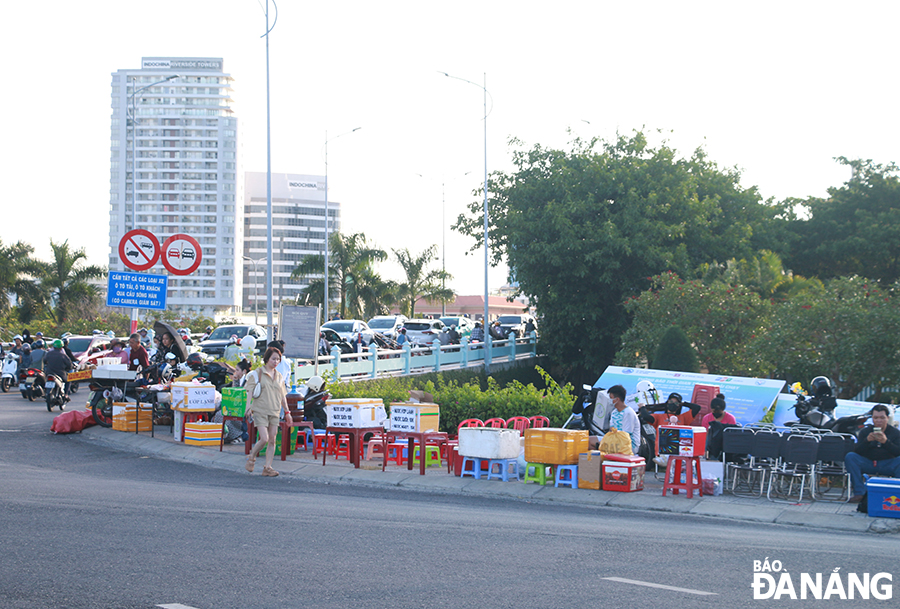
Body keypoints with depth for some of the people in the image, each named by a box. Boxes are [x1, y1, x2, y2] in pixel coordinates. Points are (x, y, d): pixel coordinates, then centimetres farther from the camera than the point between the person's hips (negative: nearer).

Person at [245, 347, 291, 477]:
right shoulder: (258, 373, -1)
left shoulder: (279, 376, 14)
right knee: (264, 439, -14)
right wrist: (248, 407, -16)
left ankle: (268, 467, 5)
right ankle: (251, 457, 11)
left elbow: (282, 395, 20)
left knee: (272, 440, 1)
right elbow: (250, 391, -4)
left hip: (274, 412, 5)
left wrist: (287, 412, 18)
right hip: (260, 411, -5)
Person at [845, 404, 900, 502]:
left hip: (888, 464, -2)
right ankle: (859, 493, -25)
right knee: (850, 457, -24)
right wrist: (867, 440, -21)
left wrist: (886, 442, -26)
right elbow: (857, 452, -4)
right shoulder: (865, 431, 8)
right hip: (868, 464, 2)